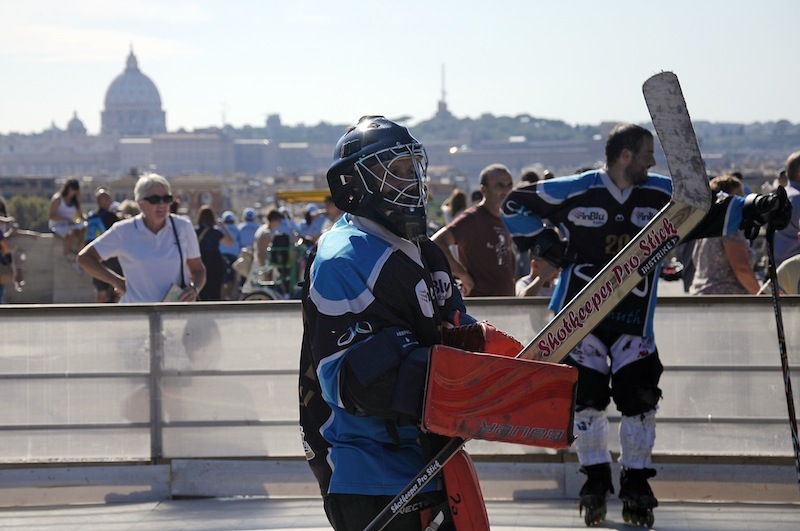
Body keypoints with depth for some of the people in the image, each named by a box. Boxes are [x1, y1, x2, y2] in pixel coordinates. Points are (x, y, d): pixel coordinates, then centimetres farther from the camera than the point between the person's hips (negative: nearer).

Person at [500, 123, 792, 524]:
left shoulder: (663, 195, 1)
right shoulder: (575, 192, -7)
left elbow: (711, 215, 4)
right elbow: (515, 205, 2)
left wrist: (756, 209, -10)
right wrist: (543, 244, -6)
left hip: (633, 316, 2)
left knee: (638, 394, -7)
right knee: (587, 392, -3)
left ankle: (636, 479, 9)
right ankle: (596, 477, 14)